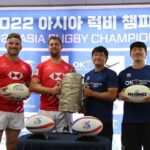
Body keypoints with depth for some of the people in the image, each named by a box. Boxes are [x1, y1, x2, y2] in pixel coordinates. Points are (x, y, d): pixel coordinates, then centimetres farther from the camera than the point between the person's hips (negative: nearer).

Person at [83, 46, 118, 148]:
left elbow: (112, 95, -15)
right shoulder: (88, 75, 15)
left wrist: (92, 93, -12)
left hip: (104, 119, -6)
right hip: (88, 117, 6)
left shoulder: (111, 74, -5)